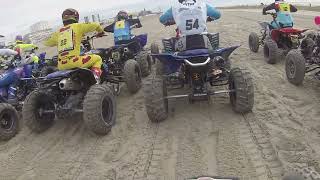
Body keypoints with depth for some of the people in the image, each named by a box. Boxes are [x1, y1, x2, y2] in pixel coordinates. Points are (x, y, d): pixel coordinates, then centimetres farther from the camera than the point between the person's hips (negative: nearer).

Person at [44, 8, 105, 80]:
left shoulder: (59, 32, 18)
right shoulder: (77, 26, 6)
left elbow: (47, 42, 31)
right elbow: (95, 25, 7)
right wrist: (100, 32, 28)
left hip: (61, 66, 5)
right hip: (74, 61, -5)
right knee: (97, 59, 11)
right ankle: (95, 76, -11)